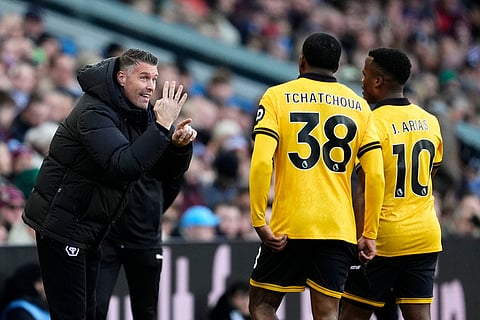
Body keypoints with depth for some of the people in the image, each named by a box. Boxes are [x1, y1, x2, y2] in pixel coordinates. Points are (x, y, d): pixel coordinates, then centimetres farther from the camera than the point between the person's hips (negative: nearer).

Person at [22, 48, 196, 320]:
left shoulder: (139, 112, 7)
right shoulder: (95, 113, -21)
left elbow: (164, 169, 9)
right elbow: (124, 165, -35)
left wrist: (178, 143, -11)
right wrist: (163, 126, -33)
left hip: (90, 230, 10)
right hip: (62, 224, -10)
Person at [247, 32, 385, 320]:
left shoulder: (277, 96, 0)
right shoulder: (359, 106, 8)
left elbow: (261, 163, -12)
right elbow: (376, 175, 2)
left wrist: (259, 221, -8)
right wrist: (369, 234, 8)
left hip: (289, 227, -3)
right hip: (339, 228, 3)